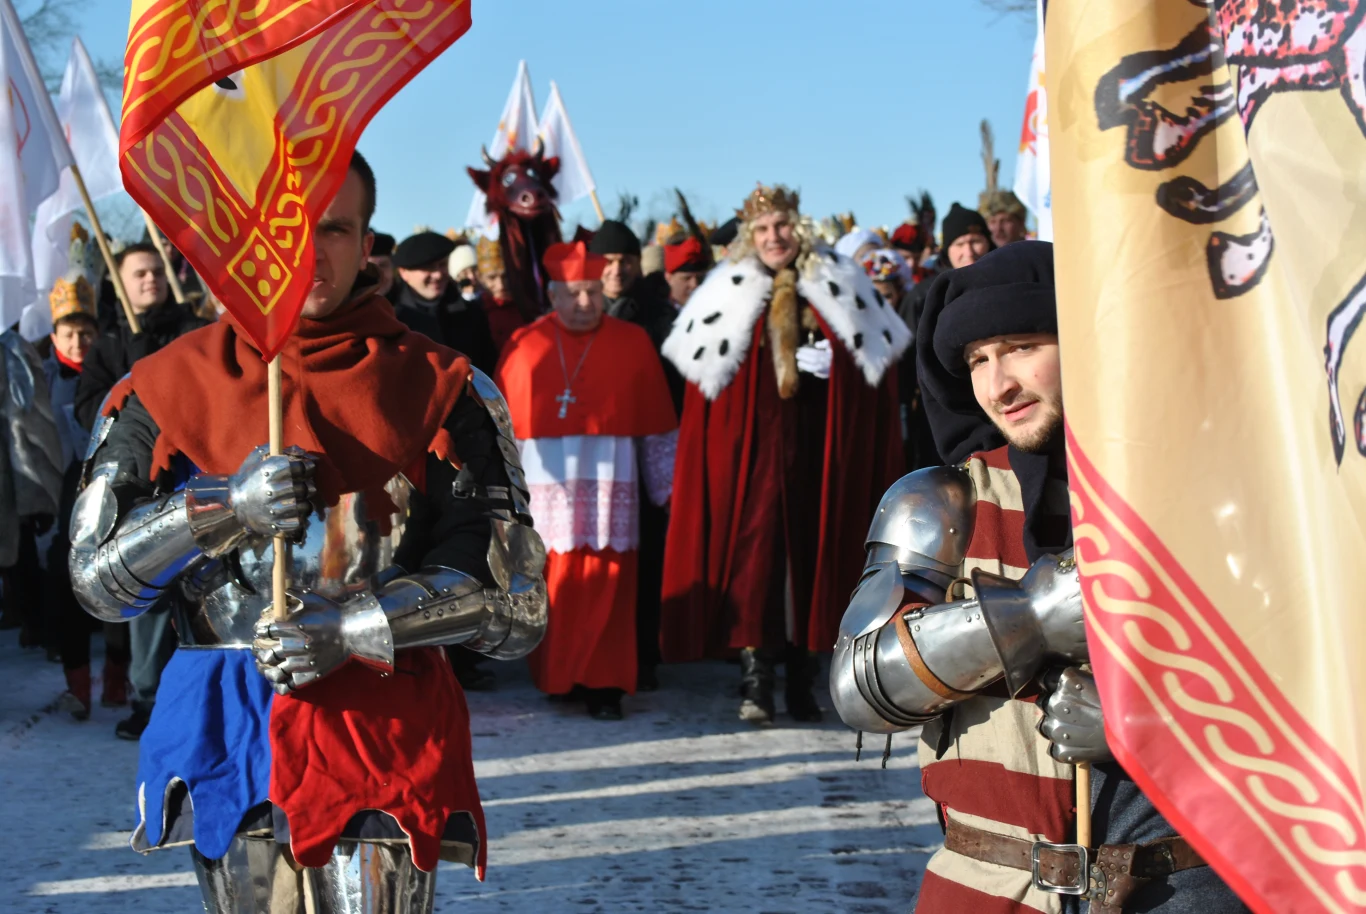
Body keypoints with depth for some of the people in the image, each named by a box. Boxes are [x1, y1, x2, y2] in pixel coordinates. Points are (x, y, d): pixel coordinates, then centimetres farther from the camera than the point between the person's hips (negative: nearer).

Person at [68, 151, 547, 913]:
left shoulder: (442, 390, 1)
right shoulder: (171, 386, 6)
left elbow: (511, 590, -2)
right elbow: (98, 578, 1)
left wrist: (346, 632, -14)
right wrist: (224, 507, -15)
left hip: (384, 740, -2)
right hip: (227, 743, 2)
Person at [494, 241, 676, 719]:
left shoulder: (632, 342, 7)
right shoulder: (524, 345, 9)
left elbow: (658, 425, 8)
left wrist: (668, 490, 7)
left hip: (609, 485, -1)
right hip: (544, 485, 1)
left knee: (605, 587, -4)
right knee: (552, 586, 2)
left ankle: (603, 685, 2)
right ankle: (554, 678, 15)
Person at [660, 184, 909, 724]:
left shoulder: (837, 288, 8)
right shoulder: (730, 294, 5)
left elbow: (877, 359, 9)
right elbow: (703, 381, 2)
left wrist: (829, 362, -9)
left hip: (821, 450, 2)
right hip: (753, 445, -2)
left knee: (816, 552, 4)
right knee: (755, 549, -12)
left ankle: (802, 680, 14)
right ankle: (755, 680, -14)